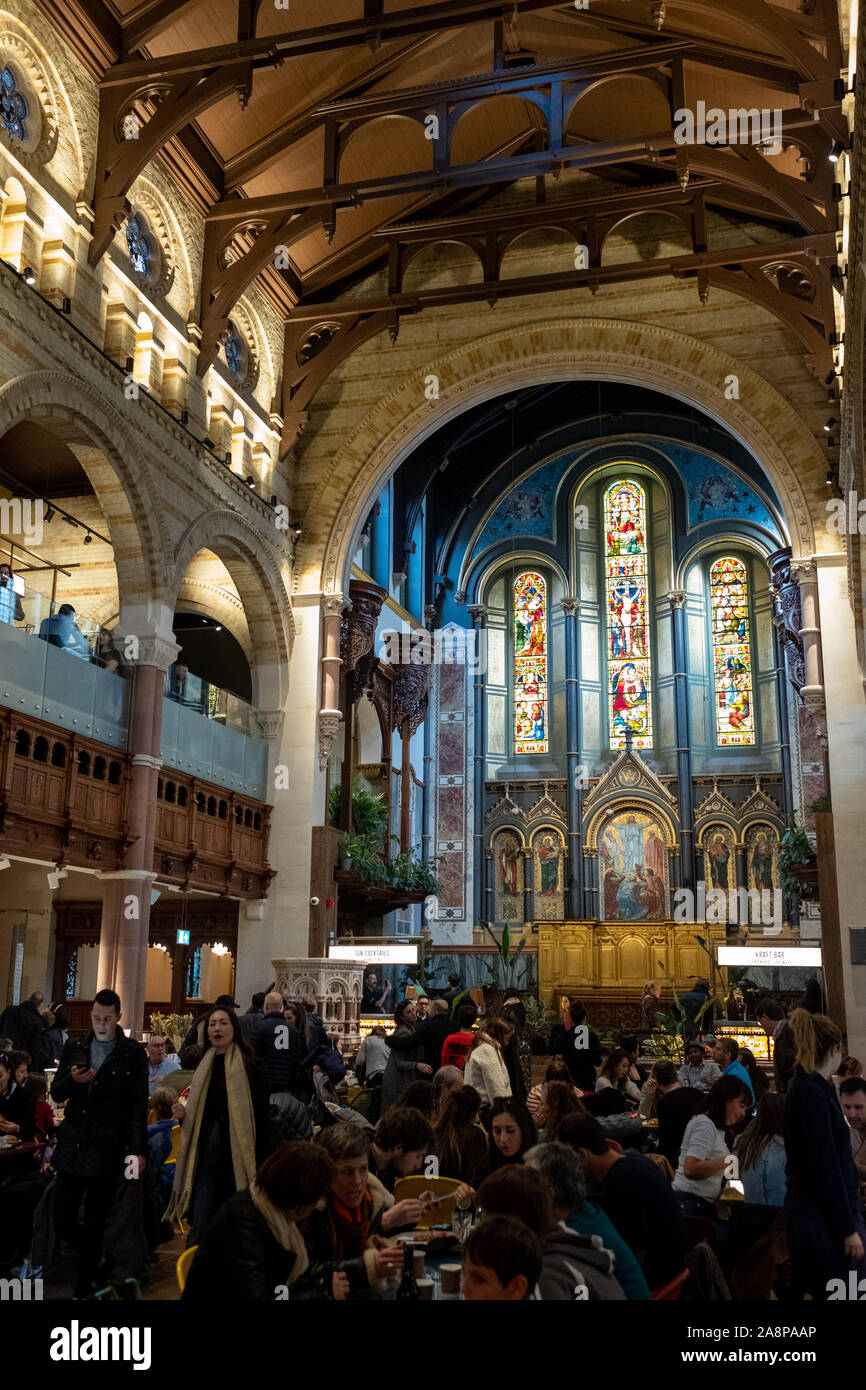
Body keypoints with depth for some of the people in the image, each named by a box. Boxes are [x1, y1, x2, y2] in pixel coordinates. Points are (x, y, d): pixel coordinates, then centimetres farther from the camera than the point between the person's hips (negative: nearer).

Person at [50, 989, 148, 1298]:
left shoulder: (133, 1053, -3)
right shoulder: (74, 1048, 9)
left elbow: (139, 1105, -4)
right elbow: (56, 1094, 11)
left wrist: (138, 1149, -12)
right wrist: (72, 1081, -12)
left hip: (106, 1151, -4)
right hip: (72, 1146, 4)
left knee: (94, 1224, 3)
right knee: (62, 1220, 6)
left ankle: (84, 1288, 18)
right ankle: (93, 1257, 33)